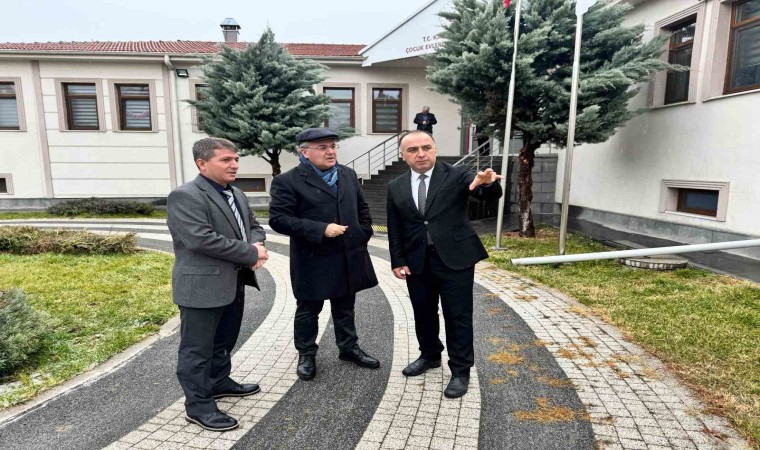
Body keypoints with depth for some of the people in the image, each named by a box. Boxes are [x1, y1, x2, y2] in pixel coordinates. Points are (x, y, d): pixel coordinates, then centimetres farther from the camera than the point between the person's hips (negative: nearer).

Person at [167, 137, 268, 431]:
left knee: (224, 341, 23)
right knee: (198, 349, 6)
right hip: (202, 286, -9)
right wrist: (251, 254, -21)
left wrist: (256, 245, -9)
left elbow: (253, 225, 16)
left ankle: (219, 382, 41)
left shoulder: (236, 195, 12)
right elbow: (202, 239, -27)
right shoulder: (185, 196, -17)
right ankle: (198, 405, 19)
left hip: (234, 283, 9)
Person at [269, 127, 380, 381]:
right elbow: (278, 219, -18)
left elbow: (362, 208, 20)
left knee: (345, 308, 18)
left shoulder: (348, 175, 9)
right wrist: (321, 229, -23)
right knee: (308, 311, 11)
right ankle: (306, 355, 30)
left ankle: (349, 348, 35)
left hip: (349, 257, 5)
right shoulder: (288, 181, -10)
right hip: (313, 261, -5)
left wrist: (363, 236, 8)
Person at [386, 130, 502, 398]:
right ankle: (430, 356, 40)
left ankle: (460, 371, 20)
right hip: (416, 262, 4)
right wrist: (397, 261, 3)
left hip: (455, 258, -3)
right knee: (423, 313, 18)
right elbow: (395, 229, 8)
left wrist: (487, 183, -40)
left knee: (458, 316, 5)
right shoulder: (396, 187, 5)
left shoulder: (457, 176, -5)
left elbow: (490, 195, -17)